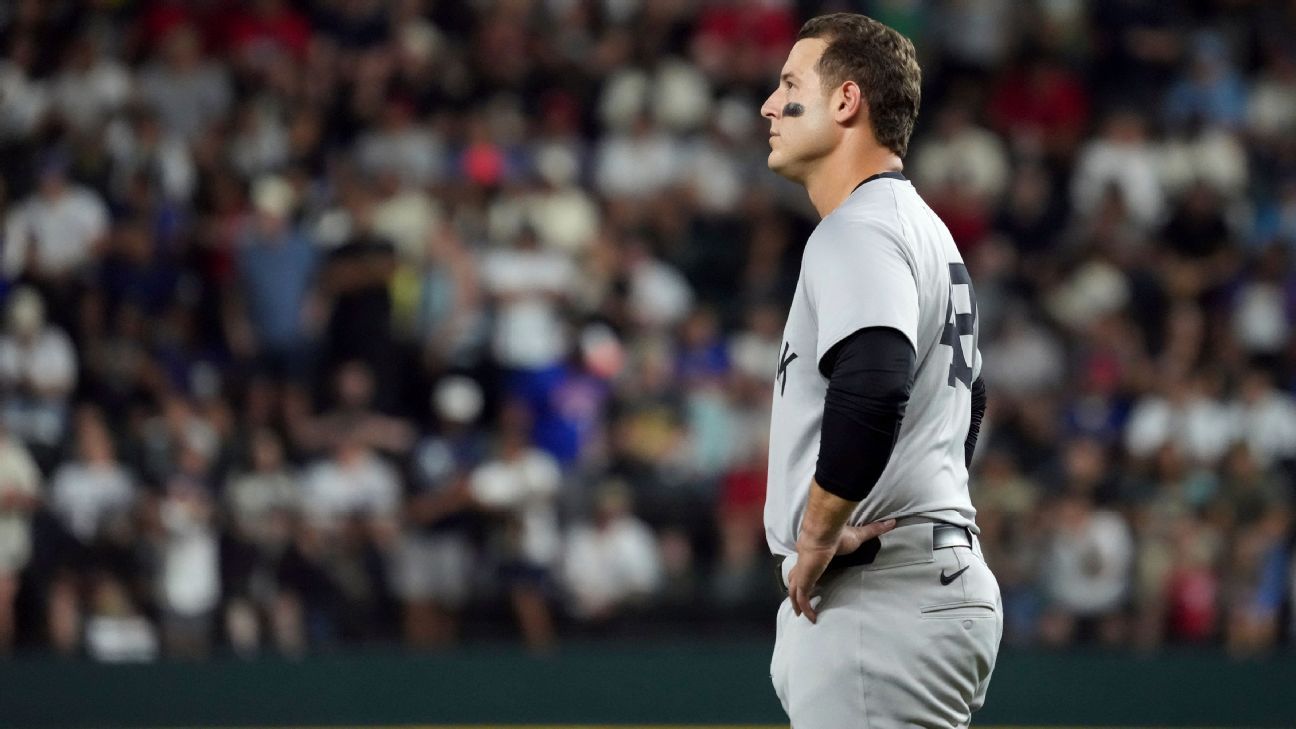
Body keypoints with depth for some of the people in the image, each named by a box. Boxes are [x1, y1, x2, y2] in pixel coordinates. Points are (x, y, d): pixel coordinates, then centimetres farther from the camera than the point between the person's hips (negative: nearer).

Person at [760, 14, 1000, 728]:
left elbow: (871, 392, -29)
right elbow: (967, 400, 33)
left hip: (881, 603, -11)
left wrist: (815, 542, -19)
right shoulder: (926, 229, 23)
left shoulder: (858, 230, -11)